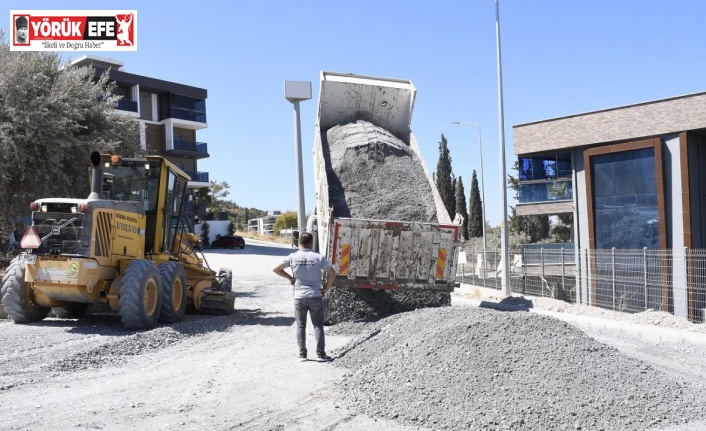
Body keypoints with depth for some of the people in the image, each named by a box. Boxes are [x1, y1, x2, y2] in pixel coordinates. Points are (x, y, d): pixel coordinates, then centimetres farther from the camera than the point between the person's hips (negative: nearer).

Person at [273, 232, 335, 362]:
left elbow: (276, 269, 2)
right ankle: (320, 354, 4)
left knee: (301, 326, 9)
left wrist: (290, 278, 11)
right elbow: (332, 273, -7)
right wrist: (326, 289, 2)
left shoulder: (293, 257, -1)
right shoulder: (318, 257, -4)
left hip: (299, 297, 1)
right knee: (318, 326, 6)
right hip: (315, 296, -1)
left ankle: (302, 354, 10)